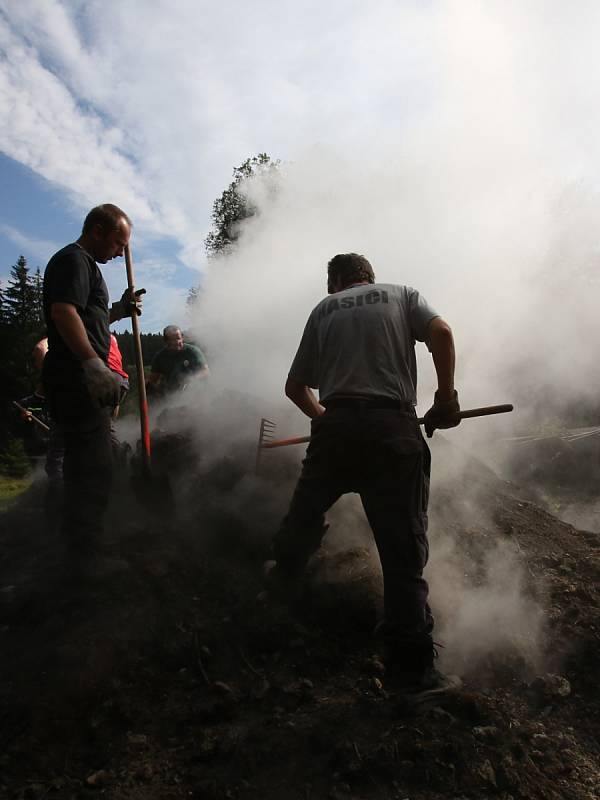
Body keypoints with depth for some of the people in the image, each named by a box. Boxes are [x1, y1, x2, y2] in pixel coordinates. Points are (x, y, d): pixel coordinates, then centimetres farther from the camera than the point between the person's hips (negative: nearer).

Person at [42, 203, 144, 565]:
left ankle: (81, 546, 30)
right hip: (78, 377, -11)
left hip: (82, 381, 11)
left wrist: (119, 310, 15)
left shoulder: (84, 264, 25)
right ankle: (84, 553, 1)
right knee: (94, 468, -7)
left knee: (87, 465, 18)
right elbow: (63, 311, -25)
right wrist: (94, 365, -34)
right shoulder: (74, 259, -8)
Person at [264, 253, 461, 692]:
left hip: (336, 425, 2)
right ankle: (412, 661, 6)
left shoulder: (323, 309, 20)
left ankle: (285, 577, 46)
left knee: (307, 509, 24)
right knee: (404, 541, 2)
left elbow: (295, 386, 19)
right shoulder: (403, 294, 16)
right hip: (394, 428, -1)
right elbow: (441, 332, -6)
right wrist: (447, 397, 0)